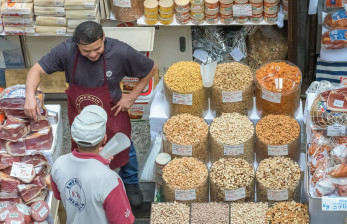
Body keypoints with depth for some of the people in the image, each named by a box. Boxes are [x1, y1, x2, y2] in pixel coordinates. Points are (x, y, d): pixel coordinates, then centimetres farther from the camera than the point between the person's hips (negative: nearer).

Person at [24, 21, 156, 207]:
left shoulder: (120, 52, -30)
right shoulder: (66, 50, -27)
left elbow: (150, 69, -15)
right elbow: (37, 70, -20)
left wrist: (132, 96, -13)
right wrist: (30, 96, -37)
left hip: (112, 113, -1)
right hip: (80, 114, 1)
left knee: (124, 149, 20)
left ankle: (131, 184, 49)